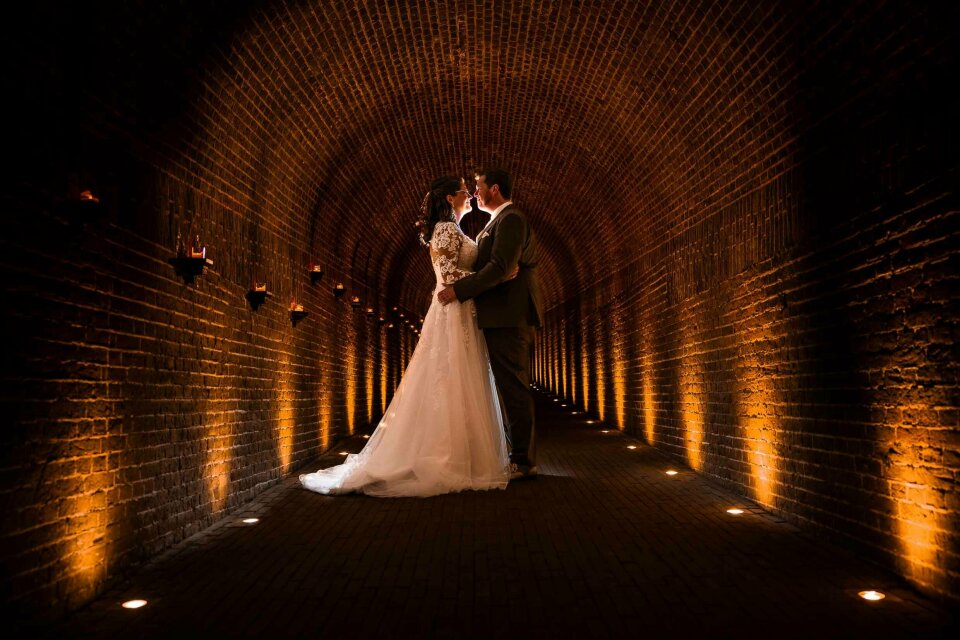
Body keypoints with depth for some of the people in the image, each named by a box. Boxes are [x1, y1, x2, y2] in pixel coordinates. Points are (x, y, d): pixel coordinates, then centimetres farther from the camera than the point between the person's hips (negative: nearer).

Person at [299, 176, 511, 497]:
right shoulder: (448, 229, -10)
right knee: (453, 389, -8)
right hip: (454, 317, -10)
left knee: (444, 389, 9)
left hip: (458, 316, 10)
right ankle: (449, 463, -5)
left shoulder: (449, 229, 20)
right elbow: (449, 274, -20)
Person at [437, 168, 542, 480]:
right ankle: (522, 458, 19)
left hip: (508, 318, -11)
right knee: (514, 389, 12)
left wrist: (459, 289, -18)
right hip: (509, 317, 11)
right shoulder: (507, 220, 22)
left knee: (514, 389, -7)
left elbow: (499, 267, -21)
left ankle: (523, 462, -2)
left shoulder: (510, 219, -10)